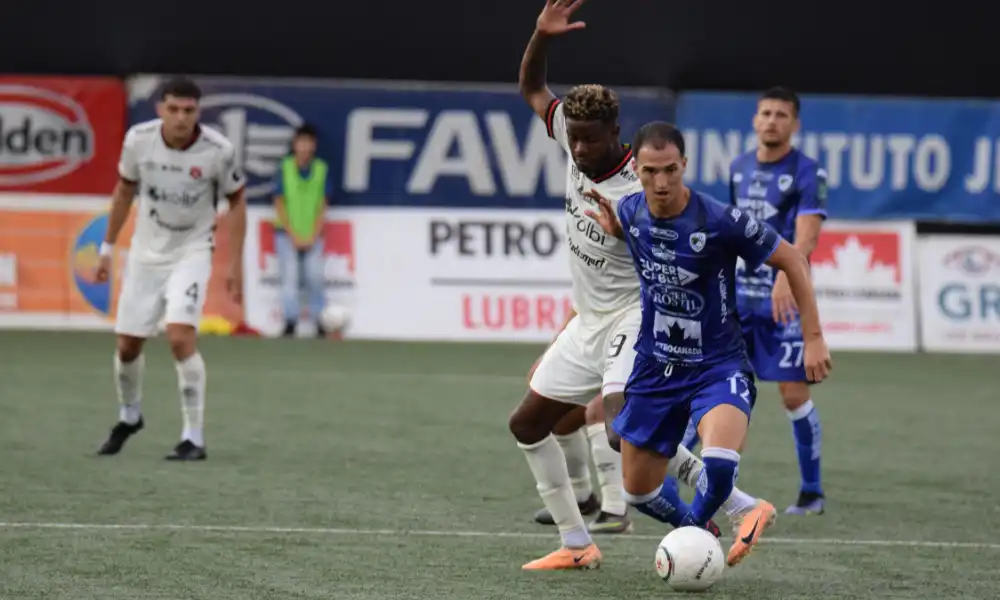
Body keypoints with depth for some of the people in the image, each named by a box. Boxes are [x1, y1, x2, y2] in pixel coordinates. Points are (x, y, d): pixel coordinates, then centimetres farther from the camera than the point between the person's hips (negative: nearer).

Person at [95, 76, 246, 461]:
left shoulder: (218, 151, -19)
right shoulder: (138, 140, -12)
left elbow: (236, 202, -4)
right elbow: (124, 190, 6)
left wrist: (235, 265, -7)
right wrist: (108, 248, 10)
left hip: (191, 252, -3)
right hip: (145, 252, 3)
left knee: (180, 337, -22)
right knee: (128, 343, 8)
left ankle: (194, 439, -13)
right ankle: (129, 416, 38)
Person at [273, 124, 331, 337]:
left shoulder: (322, 169, 0)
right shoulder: (285, 168, -4)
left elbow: (322, 206, 3)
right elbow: (279, 204, -1)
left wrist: (312, 237, -5)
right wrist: (293, 236, -6)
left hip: (312, 234, 1)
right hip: (287, 233, -1)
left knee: (315, 276, -9)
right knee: (290, 274, -10)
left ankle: (320, 321, 1)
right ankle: (290, 321, -8)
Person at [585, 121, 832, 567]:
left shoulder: (720, 221, -21)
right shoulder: (629, 212, -6)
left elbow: (792, 261, -9)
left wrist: (813, 337, -10)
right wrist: (612, 228, -3)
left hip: (718, 366, -5)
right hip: (655, 367, 5)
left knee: (719, 462, -32)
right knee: (638, 491, 10)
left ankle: (696, 523, 1)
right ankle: (697, 530, 42)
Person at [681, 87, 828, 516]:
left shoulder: (806, 173, -7)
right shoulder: (740, 168, 12)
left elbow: (807, 234, -20)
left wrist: (786, 274, -37)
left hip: (784, 299, -5)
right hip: (737, 295, 5)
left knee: (794, 393, -4)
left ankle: (812, 492, 8)